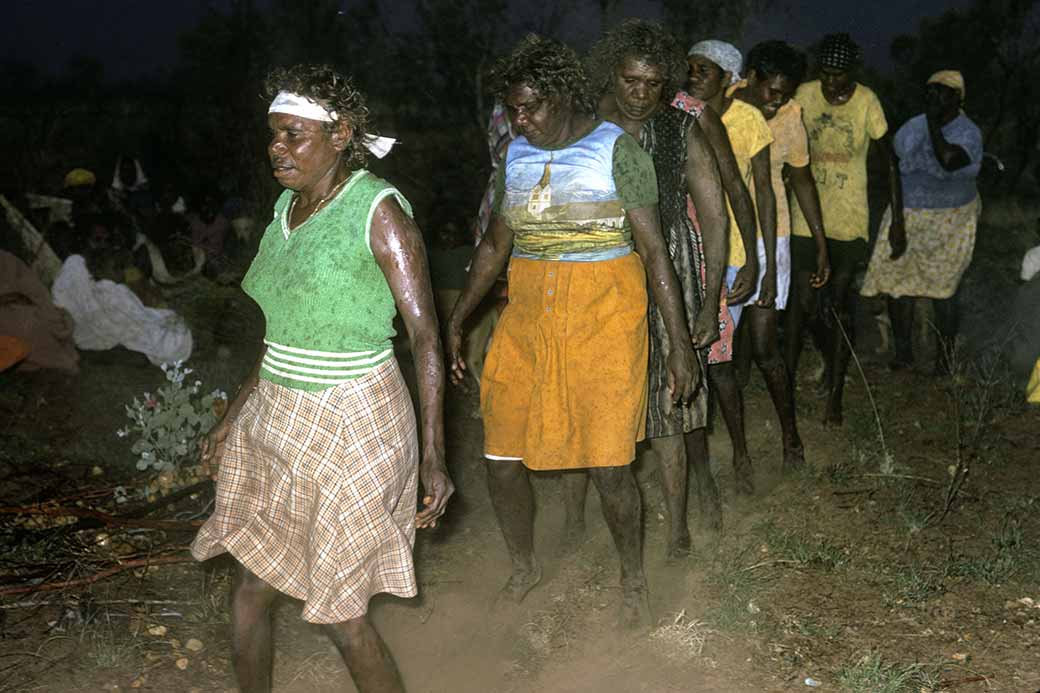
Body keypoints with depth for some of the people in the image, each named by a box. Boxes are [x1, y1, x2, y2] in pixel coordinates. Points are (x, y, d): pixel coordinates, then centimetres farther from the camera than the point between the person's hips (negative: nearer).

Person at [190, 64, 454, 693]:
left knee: (340, 614, 4)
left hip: (350, 427, -7)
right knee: (249, 591, 16)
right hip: (274, 419, 8)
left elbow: (426, 336, -16)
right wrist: (234, 419, 19)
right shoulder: (289, 204, 7)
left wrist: (434, 456, -20)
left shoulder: (378, 210, -16)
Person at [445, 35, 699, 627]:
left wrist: (681, 342, -11)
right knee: (502, 456, 5)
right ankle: (525, 568, 31)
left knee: (608, 465, -4)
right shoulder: (516, 154, 9)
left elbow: (654, 249, -8)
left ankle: (634, 580, 22)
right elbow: (496, 244, 17)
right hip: (529, 318, 5)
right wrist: (457, 321, 15)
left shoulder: (617, 149, -7)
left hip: (604, 319, -5)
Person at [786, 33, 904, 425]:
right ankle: (788, 379, 15)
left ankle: (835, 396, 12)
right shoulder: (805, 95, -4)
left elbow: (889, 160, 0)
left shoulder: (866, 102, -8)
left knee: (841, 303, 3)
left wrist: (897, 217, -1)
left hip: (850, 217, -1)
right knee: (802, 300, -3)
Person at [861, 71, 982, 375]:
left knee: (943, 290, 3)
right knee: (896, 283, 3)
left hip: (947, 224, -5)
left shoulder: (967, 133, -13)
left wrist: (934, 123, -26)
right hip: (905, 217, 5)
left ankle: (945, 357, 18)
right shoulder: (914, 126, 5)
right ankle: (903, 351, 18)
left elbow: (948, 161, -35)